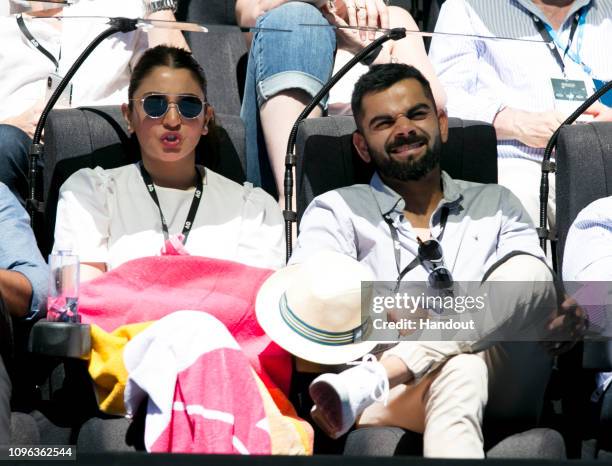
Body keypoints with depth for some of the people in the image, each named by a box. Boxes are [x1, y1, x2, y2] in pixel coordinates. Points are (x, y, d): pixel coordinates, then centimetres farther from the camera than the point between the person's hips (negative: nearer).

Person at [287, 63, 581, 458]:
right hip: (407, 391, -3)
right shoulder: (339, 211, 19)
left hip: (503, 387, 3)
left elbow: (533, 287, 13)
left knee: (528, 270, -27)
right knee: (459, 371, -39)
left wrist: (565, 317, -13)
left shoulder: (497, 206, 28)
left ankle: (369, 381, -39)